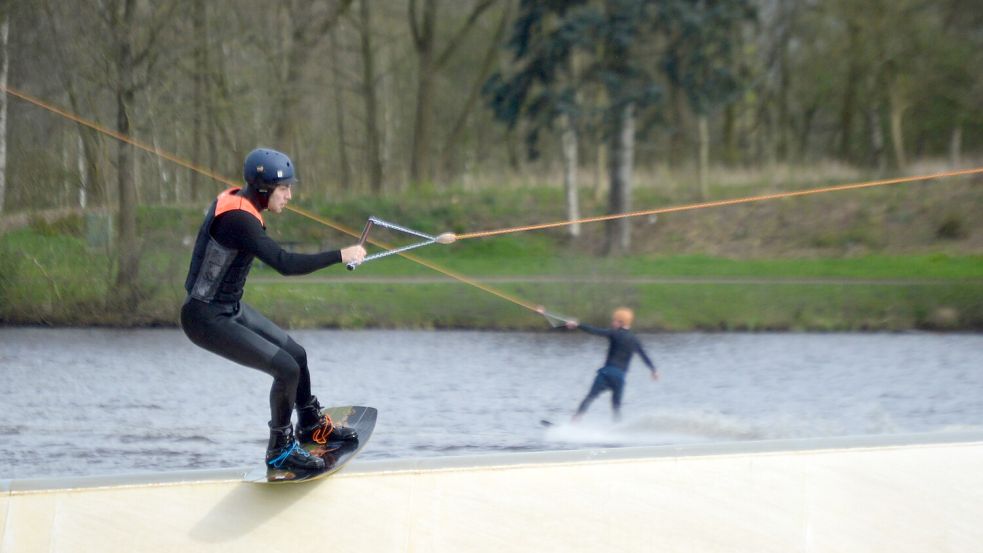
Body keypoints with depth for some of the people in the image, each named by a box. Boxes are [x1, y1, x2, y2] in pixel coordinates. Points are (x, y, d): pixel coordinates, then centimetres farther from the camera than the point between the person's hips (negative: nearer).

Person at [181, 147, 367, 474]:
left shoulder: (237, 203, 3)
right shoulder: (238, 219, -28)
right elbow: (285, 264, -35)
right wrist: (341, 256, -30)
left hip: (230, 309, 10)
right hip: (207, 320, -10)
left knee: (296, 354, 18)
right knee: (286, 369, -14)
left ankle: (311, 426, 39)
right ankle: (280, 450, 3)